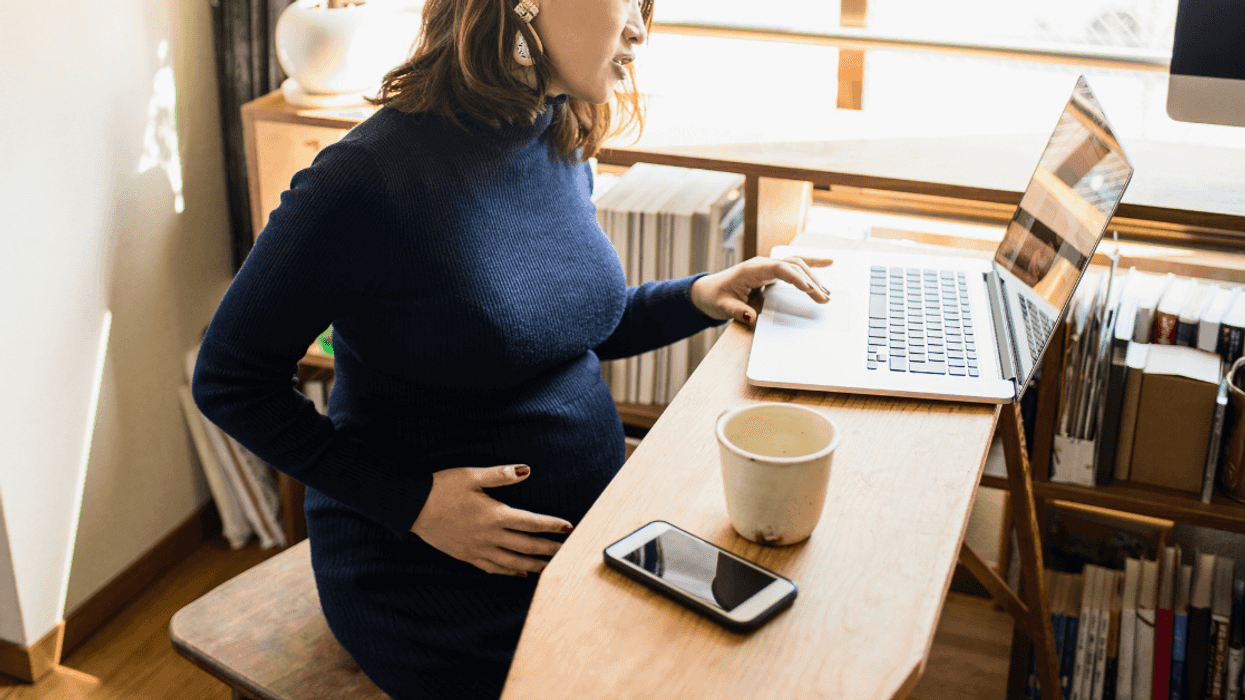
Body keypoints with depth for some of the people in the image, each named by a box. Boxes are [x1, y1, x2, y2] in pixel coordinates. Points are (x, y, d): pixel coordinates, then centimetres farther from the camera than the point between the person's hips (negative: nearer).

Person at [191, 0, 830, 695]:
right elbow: (228, 380, -15)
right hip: (436, 582, -7)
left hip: (593, 526, 7)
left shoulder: (562, 149, 1)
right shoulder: (368, 180, -23)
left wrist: (699, 297, 0)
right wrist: (411, 502, -20)